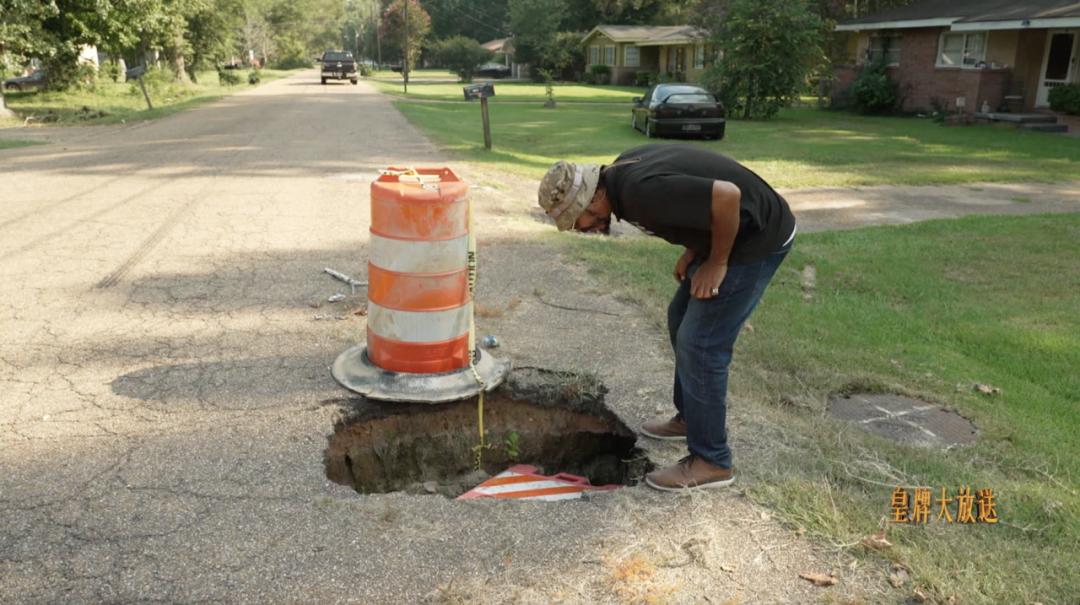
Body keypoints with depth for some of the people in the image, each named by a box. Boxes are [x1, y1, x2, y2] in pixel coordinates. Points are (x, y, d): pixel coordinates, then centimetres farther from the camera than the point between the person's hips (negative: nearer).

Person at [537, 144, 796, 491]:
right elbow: (698, 195, 15)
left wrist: (717, 263, -18)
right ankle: (690, 418, 35)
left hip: (757, 238, -10)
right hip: (733, 232, 10)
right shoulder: (620, 173, 1)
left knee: (700, 343, -7)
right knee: (682, 321, 18)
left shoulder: (641, 191, -28)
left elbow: (727, 196, -32)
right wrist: (693, 252, 7)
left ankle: (711, 462, 6)